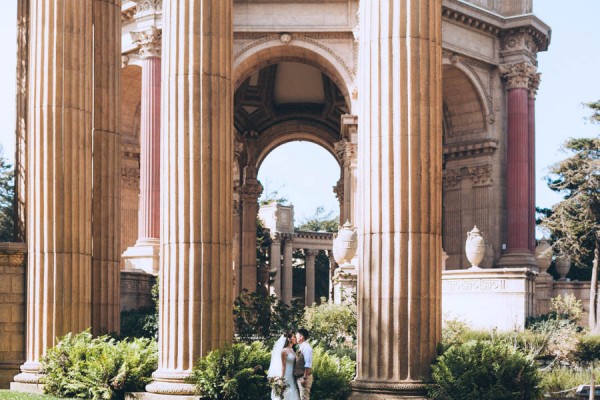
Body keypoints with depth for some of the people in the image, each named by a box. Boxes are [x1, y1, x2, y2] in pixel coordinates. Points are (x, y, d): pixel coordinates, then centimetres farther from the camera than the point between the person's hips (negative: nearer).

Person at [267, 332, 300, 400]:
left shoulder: (293, 351, 12)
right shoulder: (284, 351, -9)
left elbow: (294, 364, 12)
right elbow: (283, 366, -11)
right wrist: (282, 379, -14)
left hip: (292, 377, 7)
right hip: (286, 376, -7)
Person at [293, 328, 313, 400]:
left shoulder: (306, 347, -12)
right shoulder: (301, 347, 16)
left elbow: (308, 364, -20)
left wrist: (304, 378, -23)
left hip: (304, 377, -10)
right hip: (299, 377, 10)